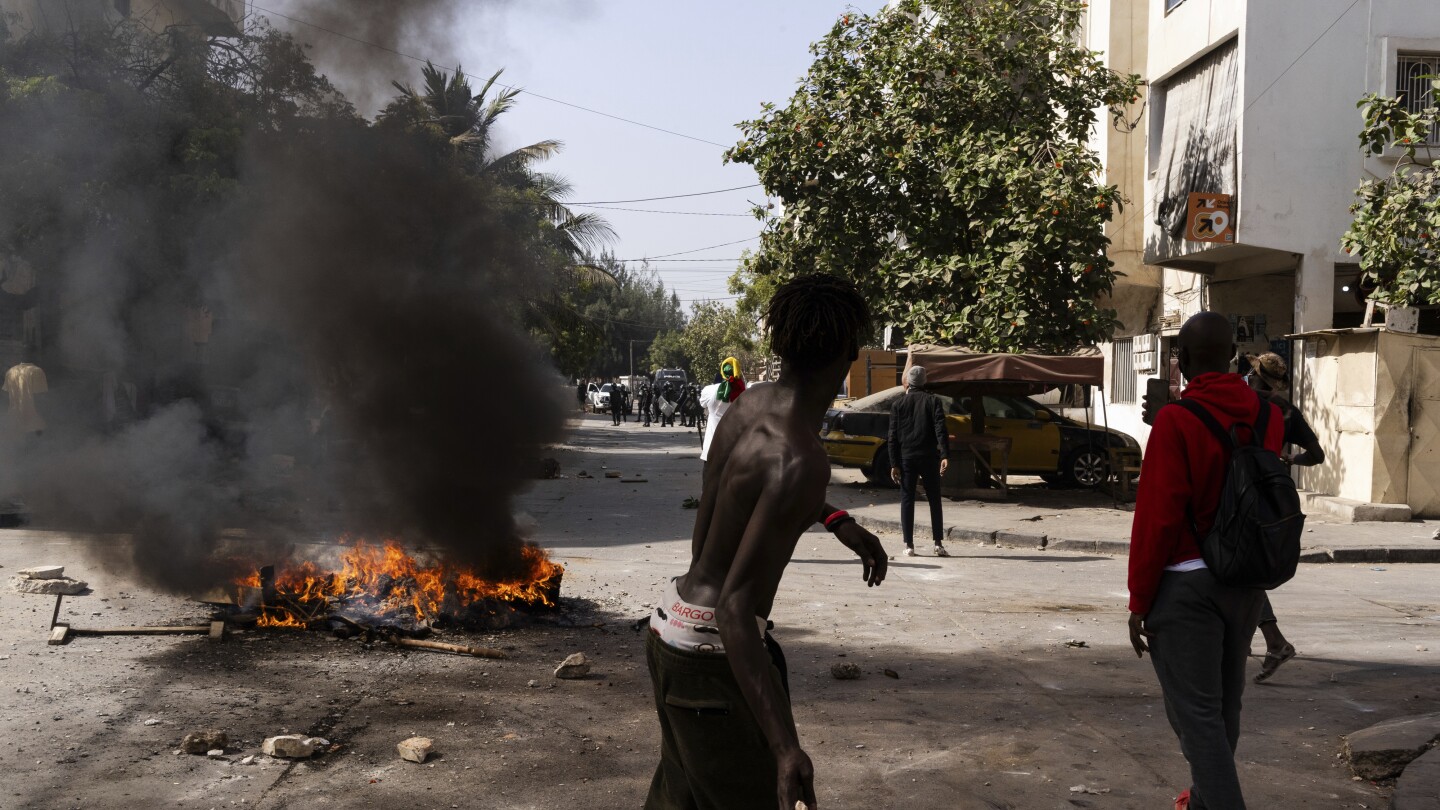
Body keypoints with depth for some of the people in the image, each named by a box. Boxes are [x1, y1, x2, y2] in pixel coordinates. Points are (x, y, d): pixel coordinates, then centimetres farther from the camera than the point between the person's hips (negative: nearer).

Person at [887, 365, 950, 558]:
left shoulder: (898, 405, 3)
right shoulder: (933, 401, 2)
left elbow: (893, 437, 0)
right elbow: (940, 429, -10)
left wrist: (894, 464, 0)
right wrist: (945, 456, -14)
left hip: (906, 458, 0)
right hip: (929, 457, 0)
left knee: (907, 501, 4)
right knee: (934, 500, 8)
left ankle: (909, 545, 1)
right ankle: (939, 544, 3)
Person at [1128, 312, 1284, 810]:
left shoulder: (1175, 419, -16)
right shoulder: (1268, 416, 1)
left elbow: (1157, 516, -16)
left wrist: (1139, 601, -9)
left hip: (1187, 583, -6)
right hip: (1246, 579, 7)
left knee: (1196, 712, -3)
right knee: (1224, 704, 20)